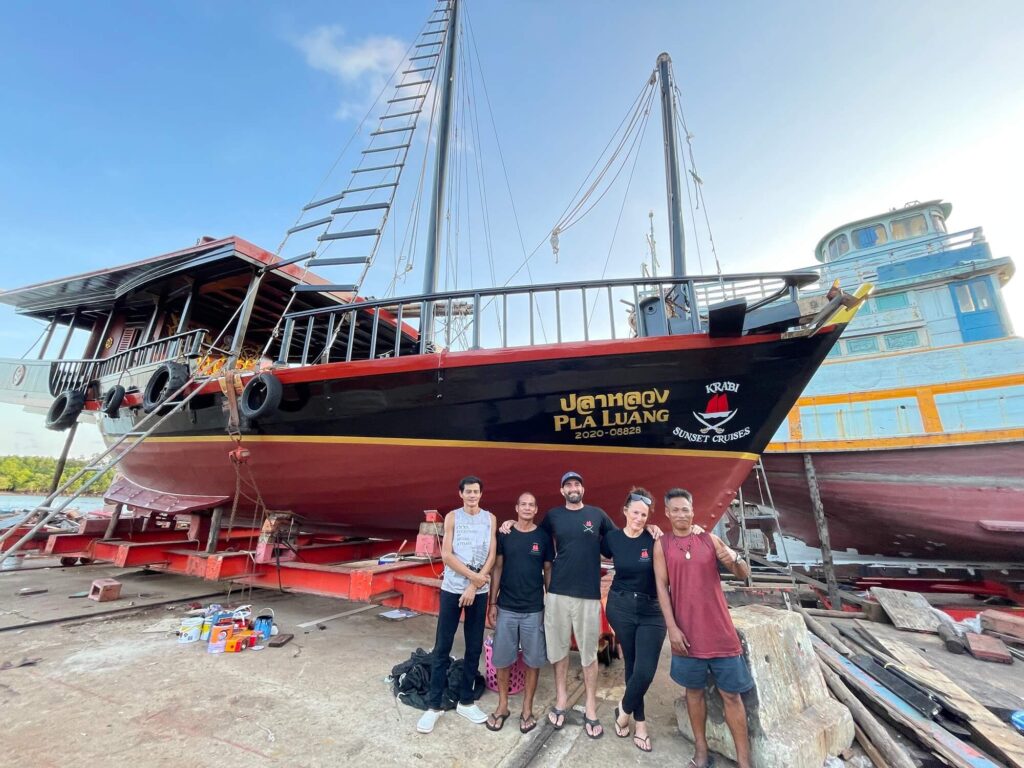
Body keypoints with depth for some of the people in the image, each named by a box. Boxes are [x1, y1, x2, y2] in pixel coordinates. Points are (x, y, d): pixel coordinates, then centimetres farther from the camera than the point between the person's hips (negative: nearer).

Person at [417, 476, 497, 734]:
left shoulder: (490, 518, 1)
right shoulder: (452, 517, -3)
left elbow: (492, 556, -2)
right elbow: (446, 555, -9)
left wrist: (474, 586, -10)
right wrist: (474, 576, -12)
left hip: (479, 591, 2)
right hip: (452, 588, -2)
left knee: (474, 648, 11)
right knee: (442, 647, 5)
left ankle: (466, 701, 27)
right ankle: (434, 705, 19)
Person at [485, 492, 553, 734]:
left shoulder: (543, 537, -4)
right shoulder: (504, 534, -3)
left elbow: (548, 571, 2)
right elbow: (497, 568, 2)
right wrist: (492, 602, 0)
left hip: (534, 610, 0)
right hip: (506, 608, 0)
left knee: (533, 660, 10)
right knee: (502, 659, 10)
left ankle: (527, 708, 29)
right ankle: (502, 706, 30)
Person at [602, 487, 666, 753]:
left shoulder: (653, 540, -11)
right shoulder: (612, 538, -5)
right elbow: (602, 558, 12)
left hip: (651, 610, -1)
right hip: (620, 607, 1)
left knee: (646, 670, -5)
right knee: (632, 665, 11)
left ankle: (624, 711, 23)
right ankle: (639, 721, 33)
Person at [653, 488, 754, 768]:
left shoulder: (710, 539, 1)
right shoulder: (661, 545, -3)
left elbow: (744, 575, 2)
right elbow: (661, 586, -5)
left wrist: (734, 559, -21)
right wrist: (672, 627, -11)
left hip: (719, 630, 1)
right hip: (686, 632, 0)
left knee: (731, 694, 6)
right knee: (694, 690, 12)